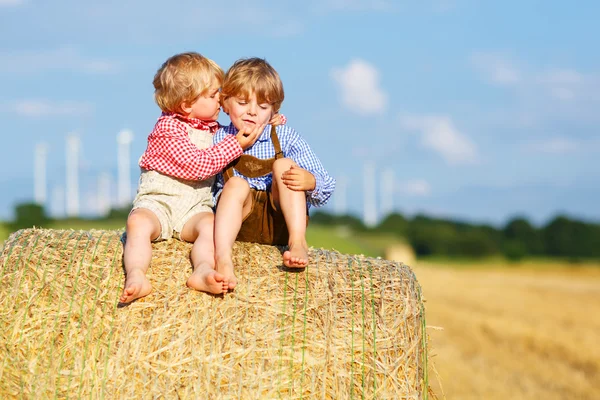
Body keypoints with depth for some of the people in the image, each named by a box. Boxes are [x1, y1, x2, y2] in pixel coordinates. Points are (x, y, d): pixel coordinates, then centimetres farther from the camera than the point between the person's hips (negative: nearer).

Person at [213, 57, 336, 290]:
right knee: (235, 184, -29)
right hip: (239, 221, 0)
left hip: (279, 219, 0)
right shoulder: (218, 140, 4)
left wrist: (310, 181, -24)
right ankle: (222, 257, -53)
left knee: (284, 165, -19)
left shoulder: (285, 138, 3)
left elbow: (326, 189, -3)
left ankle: (297, 243, -34)